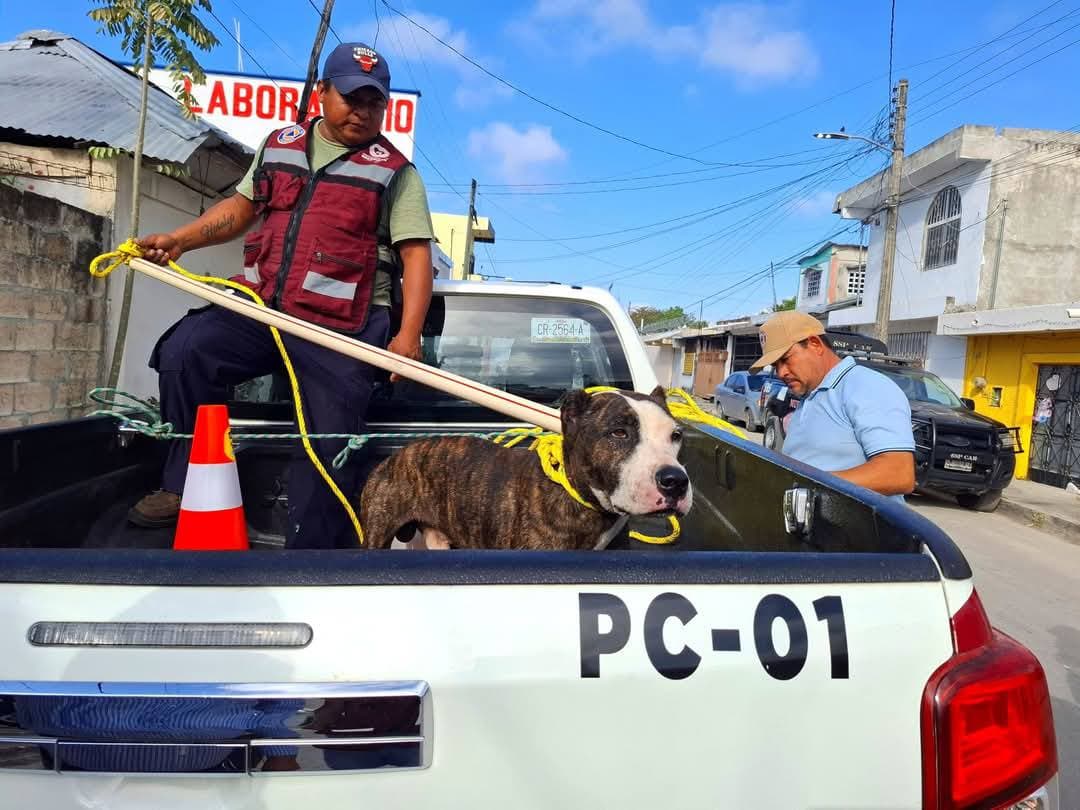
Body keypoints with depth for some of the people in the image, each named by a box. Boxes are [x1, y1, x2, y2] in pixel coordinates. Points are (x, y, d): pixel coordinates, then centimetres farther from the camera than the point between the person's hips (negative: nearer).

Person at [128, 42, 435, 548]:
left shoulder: (394, 171, 2)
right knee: (183, 351, -16)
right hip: (261, 307, 4)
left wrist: (407, 335, -19)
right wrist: (178, 240, 11)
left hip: (342, 326, -4)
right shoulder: (279, 145, 17)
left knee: (327, 447, -7)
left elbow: (417, 255, -6)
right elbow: (241, 208, 26)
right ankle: (185, 484, -1)